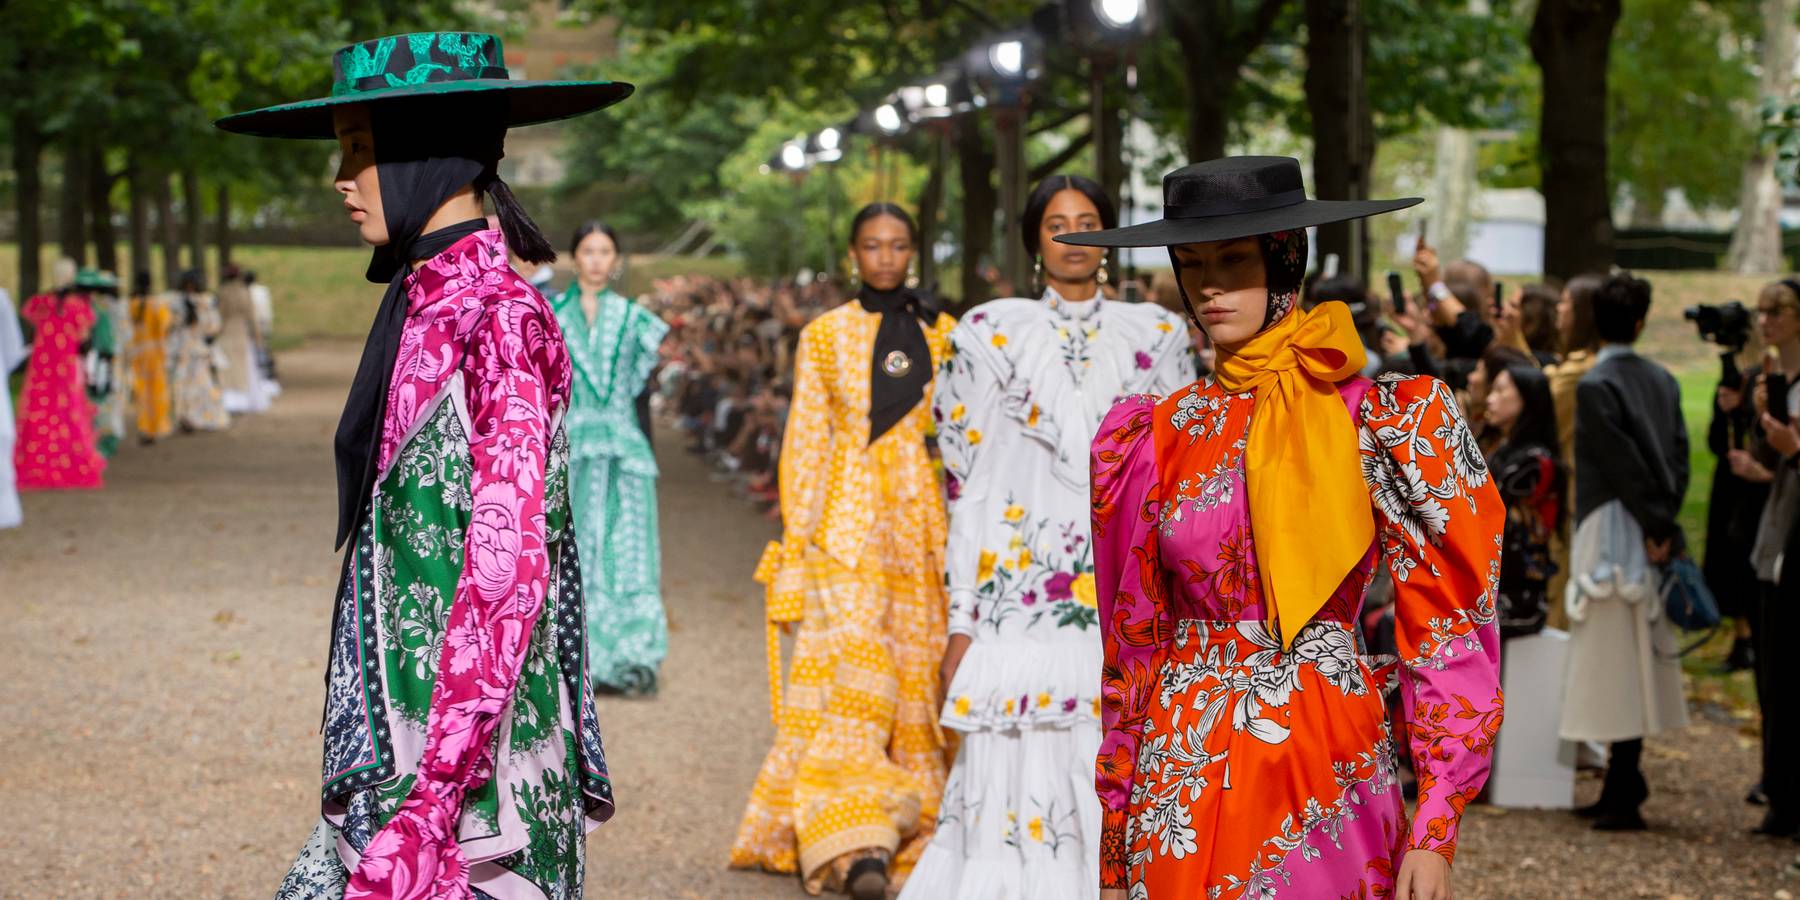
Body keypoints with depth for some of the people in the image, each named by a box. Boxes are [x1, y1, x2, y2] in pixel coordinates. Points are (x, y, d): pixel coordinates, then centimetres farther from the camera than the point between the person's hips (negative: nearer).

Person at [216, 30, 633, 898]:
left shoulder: (498, 320, -14)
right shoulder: (422, 309, 12)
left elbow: (509, 571, -20)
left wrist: (427, 807, -24)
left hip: (472, 760, -8)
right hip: (394, 746, 8)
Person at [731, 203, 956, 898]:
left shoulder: (944, 336, 10)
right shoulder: (825, 337, 6)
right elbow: (805, 446, 5)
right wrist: (797, 545, -1)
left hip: (925, 525, 2)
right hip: (849, 525, -2)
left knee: (917, 674, 2)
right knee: (851, 666, -14)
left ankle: (913, 835, 11)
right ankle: (855, 843, -21)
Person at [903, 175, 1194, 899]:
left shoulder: (1156, 336, 12)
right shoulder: (992, 333, 6)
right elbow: (969, 487, 3)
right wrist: (963, 623, -3)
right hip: (1021, 596, -1)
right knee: (1019, 776, -5)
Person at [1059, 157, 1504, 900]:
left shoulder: (1388, 421, -4)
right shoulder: (1155, 436, 4)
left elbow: (1448, 629, -4)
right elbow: (1133, 643, 9)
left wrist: (1435, 831, -11)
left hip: (1329, 766, -2)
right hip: (1183, 776, 2)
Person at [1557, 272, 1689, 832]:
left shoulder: (1595, 386, -12)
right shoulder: (1662, 381, 8)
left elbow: (1626, 466, -15)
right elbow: (1678, 455, 6)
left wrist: (1655, 526, -7)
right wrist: (1665, 525, 3)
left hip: (1613, 534, -7)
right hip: (1652, 536, 7)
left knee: (1616, 663, -6)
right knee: (1639, 658, 12)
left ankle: (1623, 797, -6)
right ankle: (1624, 785, 17)